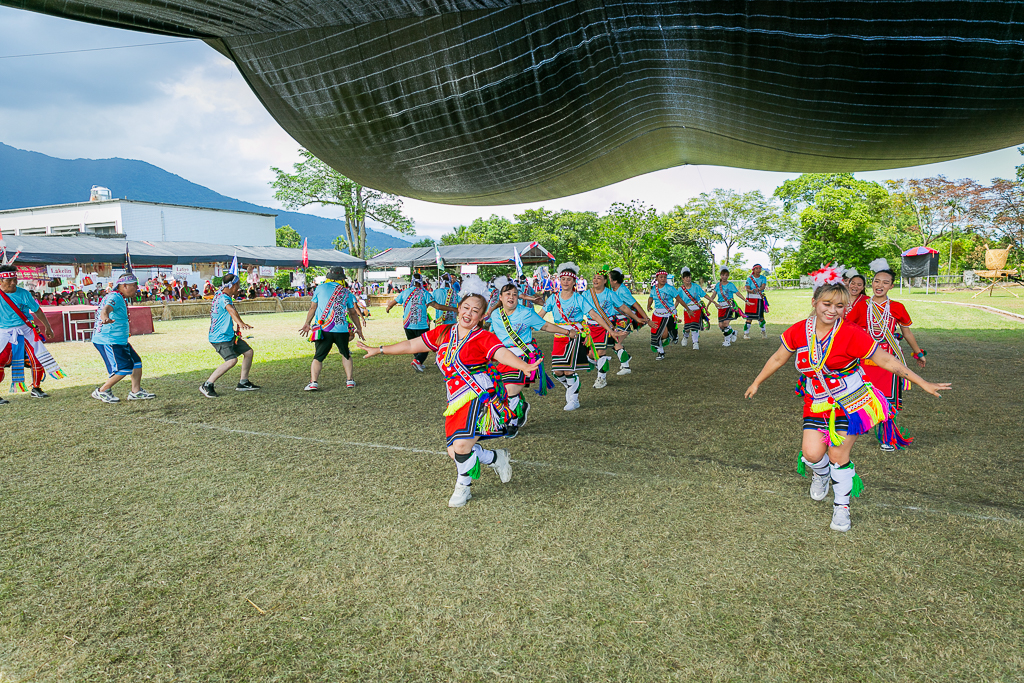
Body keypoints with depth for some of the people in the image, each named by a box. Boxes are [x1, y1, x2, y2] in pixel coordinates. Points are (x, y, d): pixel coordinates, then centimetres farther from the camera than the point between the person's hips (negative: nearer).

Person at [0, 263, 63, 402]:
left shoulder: (23, 293, -1)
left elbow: (37, 310, 10)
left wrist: (47, 327, 16)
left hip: (26, 331, 2)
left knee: (38, 358, 1)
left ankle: (36, 388, 21)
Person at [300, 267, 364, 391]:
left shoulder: (320, 288, 7)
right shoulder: (346, 292, 9)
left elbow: (312, 308, 13)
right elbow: (353, 313, 18)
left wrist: (307, 324, 26)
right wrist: (359, 329, 30)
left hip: (323, 329, -1)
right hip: (341, 330, 1)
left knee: (318, 357, 6)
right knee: (346, 354, 20)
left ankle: (313, 382, -8)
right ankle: (349, 380, 17)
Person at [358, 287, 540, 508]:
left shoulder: (483, 338, -6)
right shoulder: (443, 333, 11)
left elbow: (503, 353, -22)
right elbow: (412, 345, 17)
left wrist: (524, 366, -43)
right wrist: (379, 350, 20)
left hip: (481, 396, -6)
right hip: (457, 401, 6)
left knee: (461, 446, -18)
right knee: (455, 452, -1)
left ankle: (463, 487, 12)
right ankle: (497, 458, 25)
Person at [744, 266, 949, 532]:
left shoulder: (851, 334, -17)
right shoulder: (799, 331, -7)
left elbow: (887, 361, -9)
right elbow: (778, 358, 8)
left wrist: (923, 383, -8)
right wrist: (757, 383, 16)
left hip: (850, 401, -2)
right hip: (817, 402, 2)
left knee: (838, 455, -2)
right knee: (812, 454, -8)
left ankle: (842, 506, 22)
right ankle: (821, 473, 31)